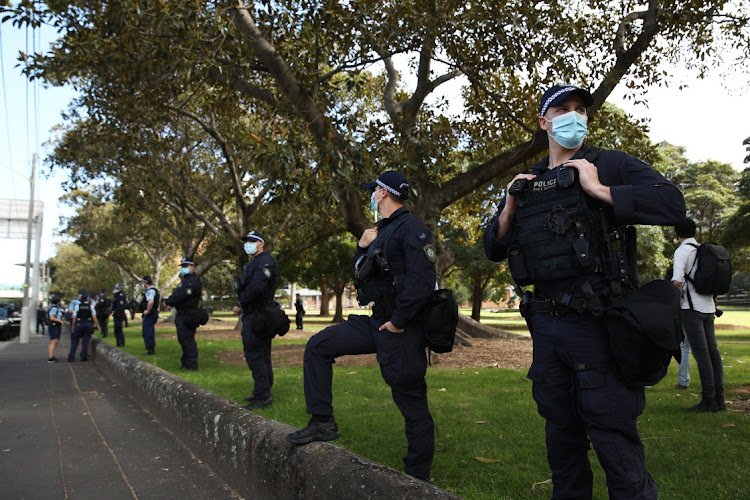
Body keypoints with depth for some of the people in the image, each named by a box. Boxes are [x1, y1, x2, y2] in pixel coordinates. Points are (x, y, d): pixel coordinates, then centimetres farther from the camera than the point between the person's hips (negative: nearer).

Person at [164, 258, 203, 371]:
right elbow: (176, 293, 18)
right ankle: (186, 362, 27)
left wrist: (168, 302, -9)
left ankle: (192, 365, -6)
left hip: (188, 315, -11)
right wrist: (170, 302, 0)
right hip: (181, 315, 11)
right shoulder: (185, 280, 21)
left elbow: (180, 295, -22)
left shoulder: (193, 281, -15)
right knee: (182, 338, 17)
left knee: (187, 338, -10)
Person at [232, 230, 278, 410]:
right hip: (253, 316, 11)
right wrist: (241, 304, 3)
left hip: (256, 315, -11)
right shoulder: (253, 263, 22)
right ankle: (263, 393, 22)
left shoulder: (265, 261, -11)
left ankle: (262, 396, -8)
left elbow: (256, 287, -24)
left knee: (254, 354, -11)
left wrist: (240, 304, -15)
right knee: (262, 355, 14)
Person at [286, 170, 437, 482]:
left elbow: (422, 280, -23)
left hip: (401, 328, -9)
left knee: (412, 404, 1)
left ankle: (417, 477, 16)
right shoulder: (381, 231, 17)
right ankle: (323, 422, 12)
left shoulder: (411, 229, -12)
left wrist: (398, 321, -20)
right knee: (317, 347, 7)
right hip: (376, 323, 10)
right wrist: (362, 248, 5)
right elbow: (361, 277, 22)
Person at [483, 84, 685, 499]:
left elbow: (673, 204, -14)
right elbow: (492, 250, 14)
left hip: (597, 324, -5)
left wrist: (599, 191, -16)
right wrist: (509, 209, -2)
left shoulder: (610, 164, 0)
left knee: (613, 439, 1)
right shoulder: (526, 183, 13)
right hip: (546, 325, 6)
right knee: (560, 430, 19)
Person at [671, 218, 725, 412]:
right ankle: (719, 398, 15)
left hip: (692, 308, -7)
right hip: (708, 307, 7)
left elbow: (677, 282, -19)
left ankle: (708, 401, -3)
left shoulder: (682, 251, -9)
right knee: (712, 351, 10)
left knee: (701, 353, -6)